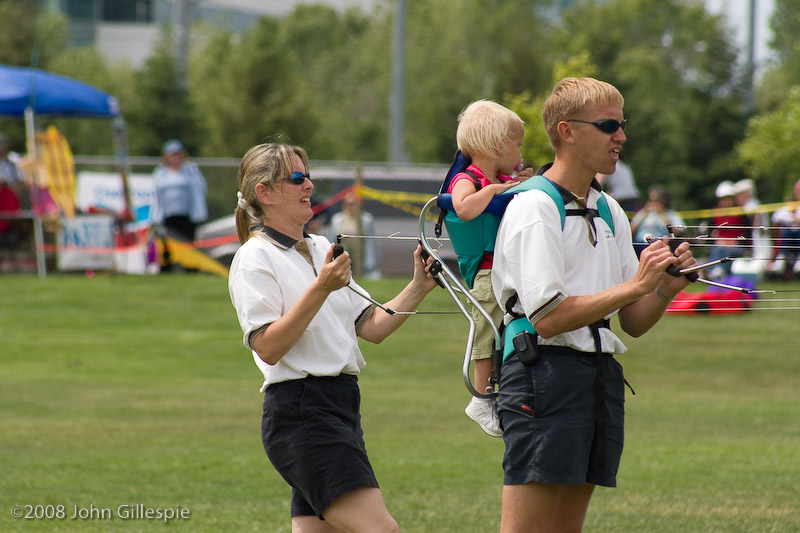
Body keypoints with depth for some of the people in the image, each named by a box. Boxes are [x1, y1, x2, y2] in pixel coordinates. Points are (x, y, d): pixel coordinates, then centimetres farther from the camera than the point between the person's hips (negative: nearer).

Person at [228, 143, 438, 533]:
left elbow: (372, 327, 18)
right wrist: (321, 288, -22)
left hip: (340, 406, 9)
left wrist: (418, 287, 6)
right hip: (299, 410, -9)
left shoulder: (321, 249, 19)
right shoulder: (254, 259, -6)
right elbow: (268, 347, -17)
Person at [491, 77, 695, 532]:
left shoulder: (610, 212, 17)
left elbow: (634, 323, 17)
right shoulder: (534, 208, -8)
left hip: (601, 375, 9)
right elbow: (548, 316, -17)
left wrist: (665, 289, -4)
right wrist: (635, 285, -17)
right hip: (545, 373, -9)